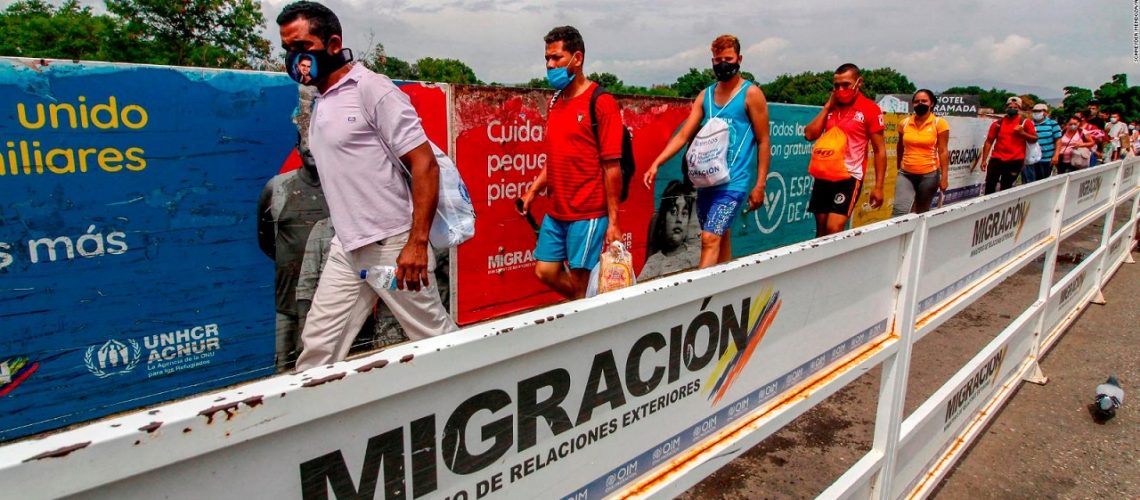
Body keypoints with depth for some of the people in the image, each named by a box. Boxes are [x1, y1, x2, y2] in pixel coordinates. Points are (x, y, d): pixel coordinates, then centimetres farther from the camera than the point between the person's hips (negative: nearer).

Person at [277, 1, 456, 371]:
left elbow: (424, 163, -15)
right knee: (318, 344, 9)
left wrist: (417, 242, -21)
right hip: (346, 248, 8)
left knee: (436, 338, 5)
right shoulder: (317, 102, 13)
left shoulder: (371, 89, -10)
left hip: (393, 244, -7)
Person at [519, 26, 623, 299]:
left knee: (580, 282, -1)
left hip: (588, 213, -7)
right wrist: (533, 190, 9)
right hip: (556, 212, 7)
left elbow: (612, 167, -13)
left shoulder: (601, 102, -10)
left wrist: (613, 221, -14)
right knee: (545, 272, 10)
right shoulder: (556, 101, 12)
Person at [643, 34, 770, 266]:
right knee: (720, 239, 13)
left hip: (734, 183, -6)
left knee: (710, 239, -16)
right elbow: (683, 135, 6)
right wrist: (656, 164, -7)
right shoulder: (705, 95, 12)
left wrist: (760, 185, -6)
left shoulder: (751, 94, -2)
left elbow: (763, 142, -2)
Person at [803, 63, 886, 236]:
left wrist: (878, 187, -9)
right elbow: (809, 135, 1)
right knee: (821, 229, 9)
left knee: (833, 229, -16)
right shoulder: (831, 107, 10)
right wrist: (827, 106, -3)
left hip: (850, 176, -5)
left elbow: (879, 150, -5)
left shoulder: (870, 109, -7)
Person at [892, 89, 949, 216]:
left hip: (929, 174, -1)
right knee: (899, 211, -14)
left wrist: (944, 177, -11)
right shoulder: (904, 123, 3)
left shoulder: (939, 123, -5)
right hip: (906, 174, 2)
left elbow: (943, 151, -6)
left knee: (922, 213, 11)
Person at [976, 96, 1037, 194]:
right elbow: (989, 142, 4)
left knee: (1006, 188, 7)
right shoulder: (998, 123, 4)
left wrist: (1022, 133, -15)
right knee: (989, 186, 2)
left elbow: (1034, 139, 3)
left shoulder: (1025, 122, 1)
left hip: (1015, 161, -1)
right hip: (997, 159, 1)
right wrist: (984, 160, 0)